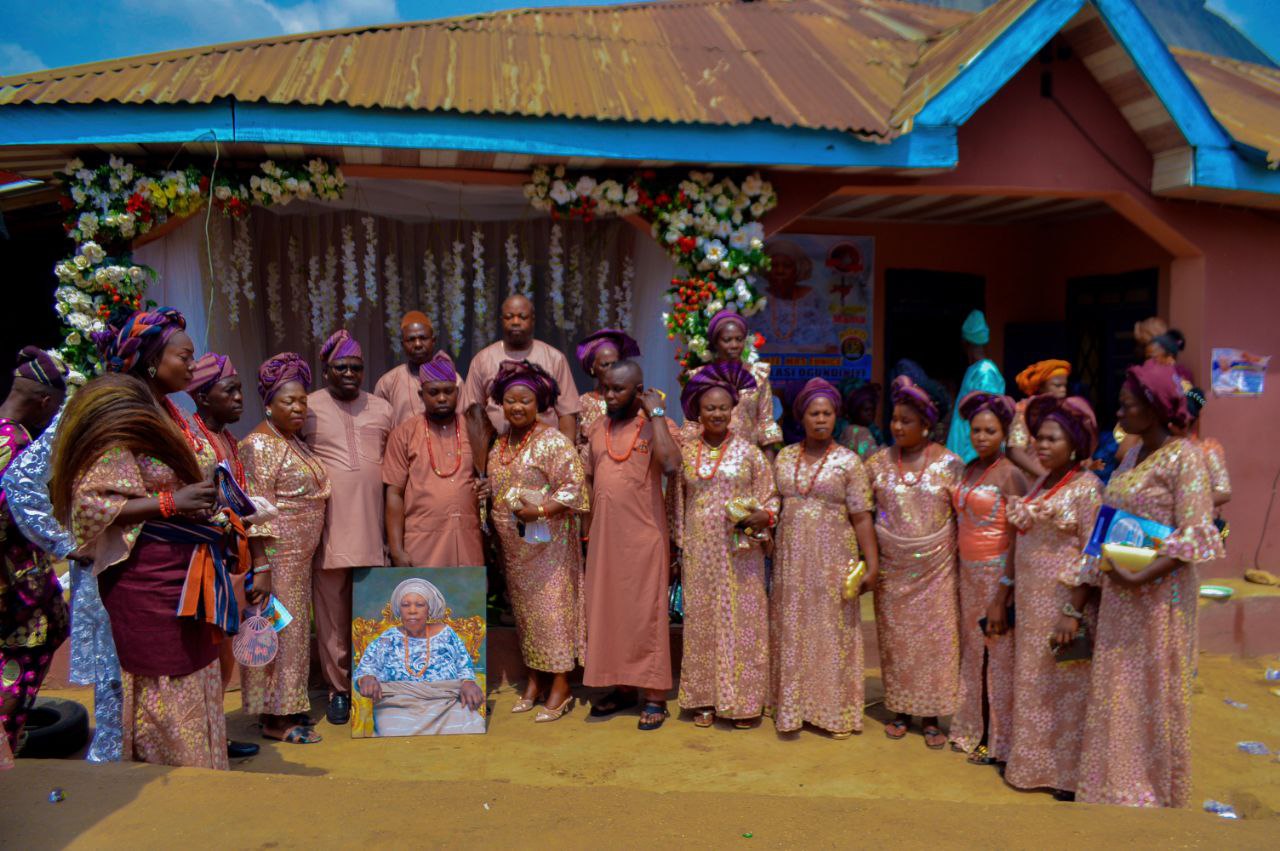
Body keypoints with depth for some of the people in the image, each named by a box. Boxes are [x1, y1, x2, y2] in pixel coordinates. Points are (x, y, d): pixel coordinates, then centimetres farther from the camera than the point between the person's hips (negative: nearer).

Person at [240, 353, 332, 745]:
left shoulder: (294, 442, 14)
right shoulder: (260, 444, -12)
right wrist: (260, 568, -20)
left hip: (299, 557, 9)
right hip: (275, 555, -9)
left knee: (293, 628, 14)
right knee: (277, 631, -2)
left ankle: (287, 708, 25)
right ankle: (274, 719, 7)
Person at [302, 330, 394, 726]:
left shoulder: (382, 408, 11)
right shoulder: (308, 409, 2)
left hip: (374, 528, 2)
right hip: (329, 529, -2)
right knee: (332, 613, 5)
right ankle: (338, 689, 17)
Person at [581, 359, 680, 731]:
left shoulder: (656, 426, -6)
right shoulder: (596, 429, 11)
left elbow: (670, 465, -26)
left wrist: (657, 413, -18)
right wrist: (589, 533, 14)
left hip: (644, 536, -5)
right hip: (604, 537, 6)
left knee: (647, 614, 1)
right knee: (608, 612, 12)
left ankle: (654, 696, 12)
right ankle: (622, 687, 26)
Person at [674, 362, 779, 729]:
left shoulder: (748, 451, 0)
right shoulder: (687, 452, 7)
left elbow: (770, 500, 3)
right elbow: (679, 505, 11)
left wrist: (760, 517, -18)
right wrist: (680, 549, 9)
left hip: (740, 554, -2)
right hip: (700, 554, 2)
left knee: (741, 621, 2)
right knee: (701, 622, 6)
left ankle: (744, 701, 13)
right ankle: (705, 698, 17)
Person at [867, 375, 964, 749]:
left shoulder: (948, 463, -5)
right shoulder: (878, 463, 1)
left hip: (935, 568, -2)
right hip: (892, 569, 2)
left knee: (936, 640, 2)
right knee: (895, 639, 8)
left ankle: (931, 717, 16)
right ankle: (899, 710, 23)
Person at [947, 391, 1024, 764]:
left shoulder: (1009, 474, -10)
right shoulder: (969, 469, 11)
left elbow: (1018, 533, -13)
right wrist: (958, 571, 9)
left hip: (997, 571, -7)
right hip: (968, 571, 7)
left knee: (998, 653, 1)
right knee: (972, 650, 13)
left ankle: (998, 741, 12)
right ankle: (973, 730, 25)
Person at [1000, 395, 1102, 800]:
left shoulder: (1087, 488, -10)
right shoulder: (1037, 487, 11)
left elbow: (1092, 557, -16)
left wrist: (1072, 612, -21)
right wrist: (1002, 599, 15)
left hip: (1063, 601, -7)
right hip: (1030, 604, 7)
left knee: (1065, 687, 3)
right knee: (1030, 684, 14)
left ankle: (1069, 773, 17)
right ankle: (1032, 764, 28)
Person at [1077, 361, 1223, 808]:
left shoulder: (1184, 456, -13)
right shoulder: (1134, 453, 9)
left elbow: (1193, 534, -18)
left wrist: (1141, 577, -23)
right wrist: (1109, 570, 5)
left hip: (1160, 590, -7)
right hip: (1119, 589, 7)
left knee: (1153, 689, 6)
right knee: (1116, 687, 13)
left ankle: (1155, 790, 23)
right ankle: (1118, 781, 29)